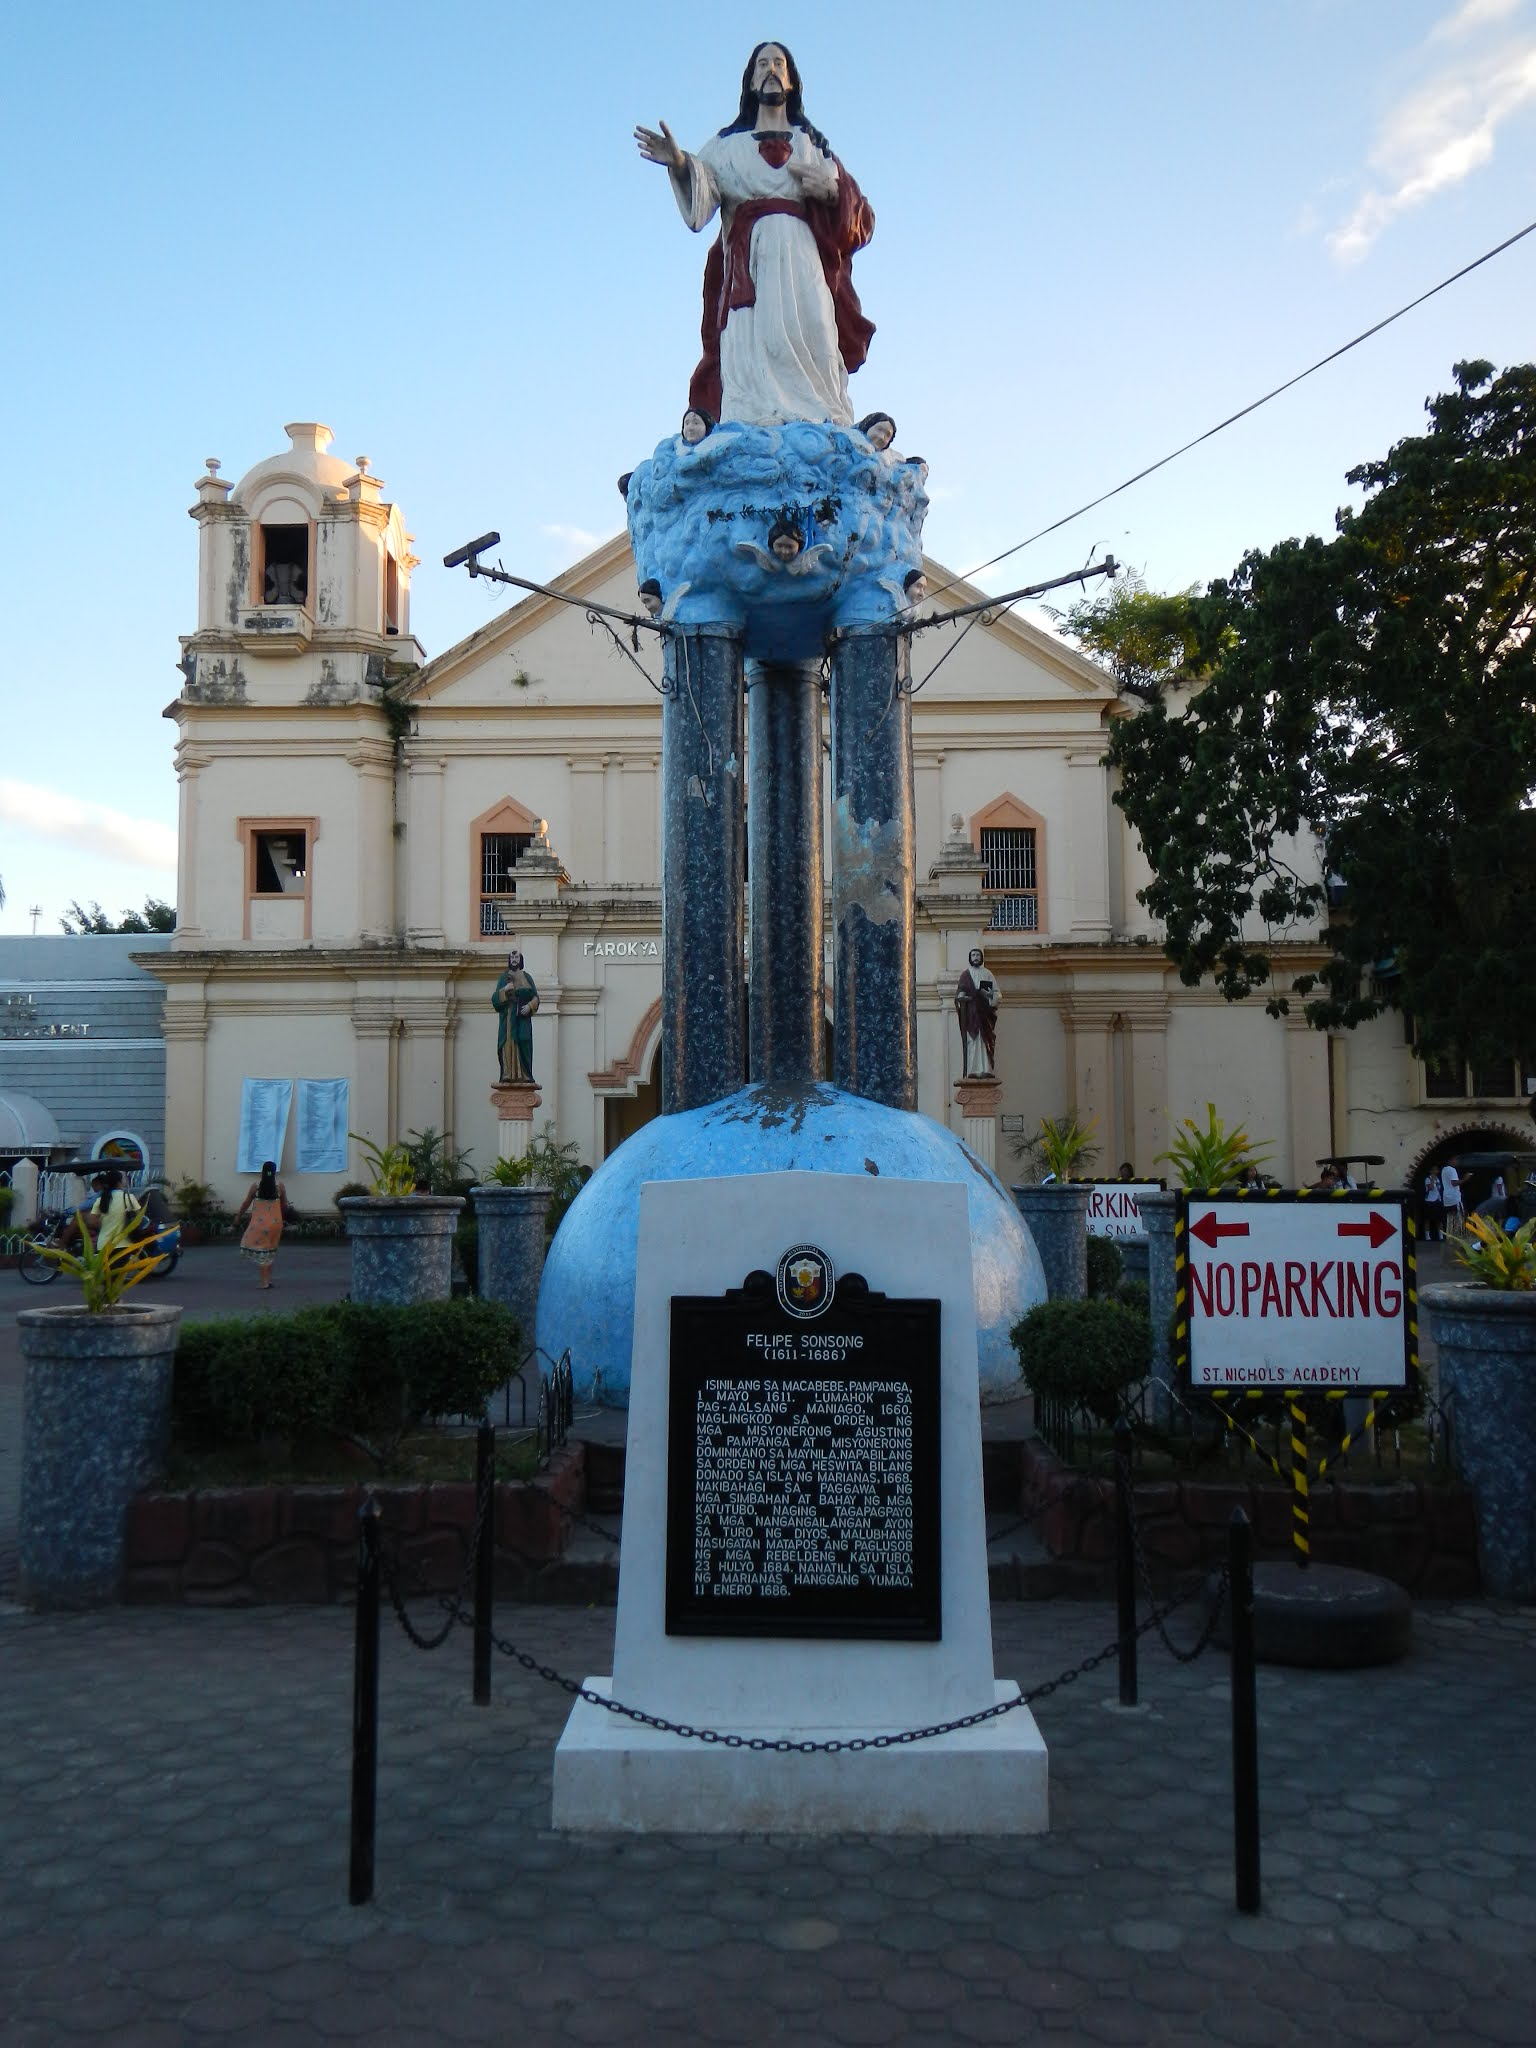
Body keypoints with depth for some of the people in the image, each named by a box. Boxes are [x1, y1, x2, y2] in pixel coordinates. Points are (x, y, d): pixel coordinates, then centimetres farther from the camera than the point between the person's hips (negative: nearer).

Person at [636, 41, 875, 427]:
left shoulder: (814, 144, 26)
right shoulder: (728, 144, 22)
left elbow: (859, 216, 18)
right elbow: (701, 195, 1)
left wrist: (832, 190, -3)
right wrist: (679, 164, -19)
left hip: (803, 261, 1)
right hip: (749, 264, -1)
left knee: (809, 352, -17)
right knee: (752, 355, -18)